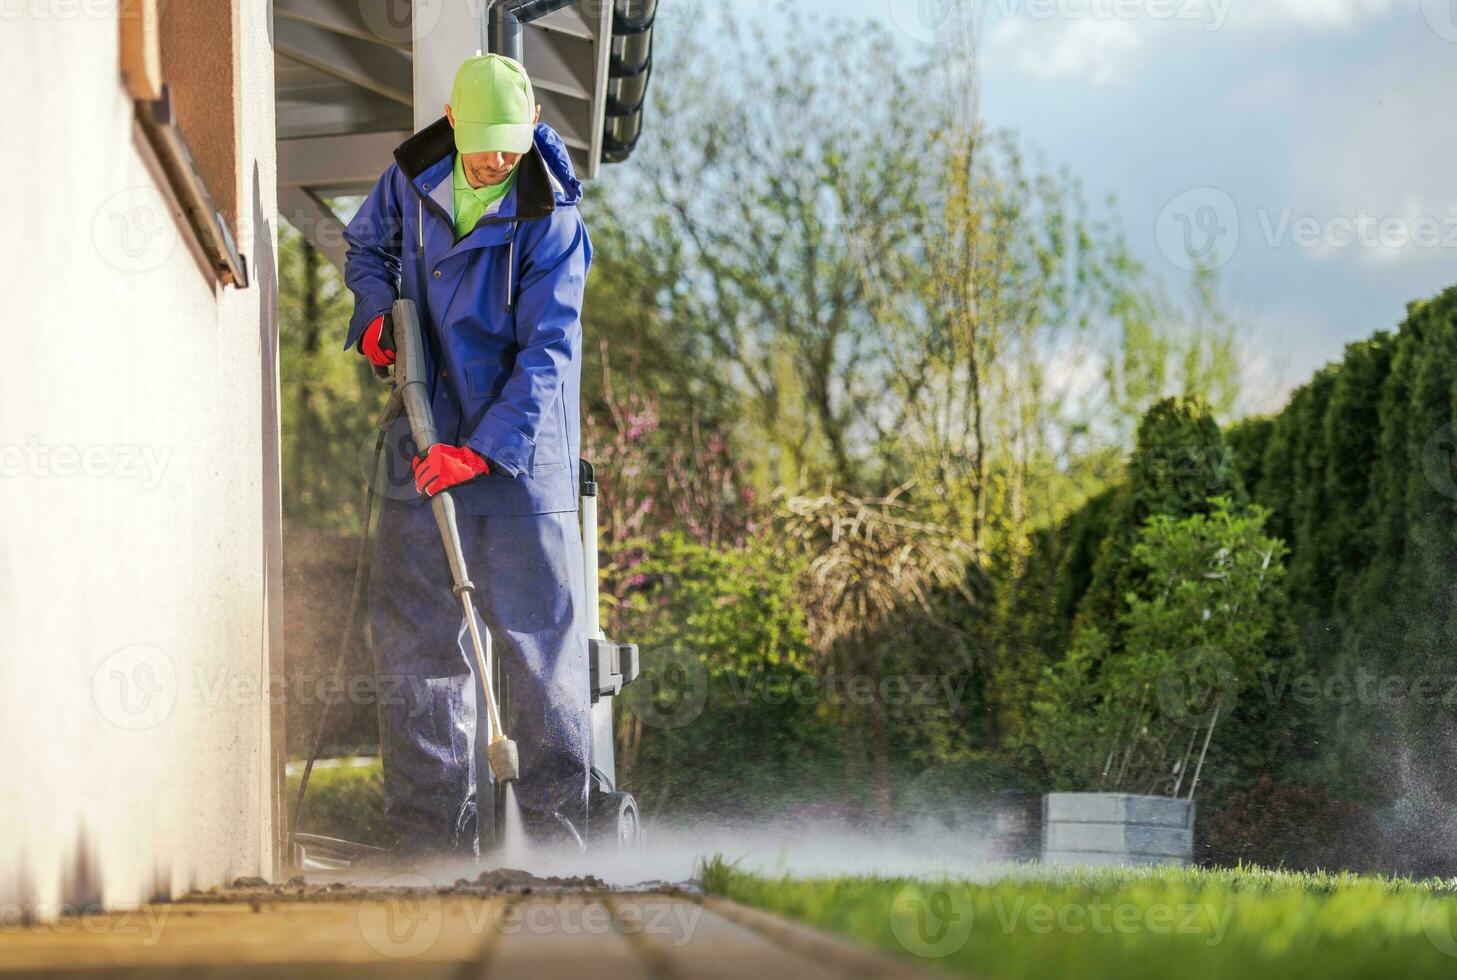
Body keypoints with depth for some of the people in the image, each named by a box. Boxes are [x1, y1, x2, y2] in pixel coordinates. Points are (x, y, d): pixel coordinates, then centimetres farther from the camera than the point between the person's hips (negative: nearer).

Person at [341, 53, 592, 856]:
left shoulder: (551, 223, -13)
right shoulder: (412, 178, 1)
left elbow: (548, 352, -18)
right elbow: (366, 244, 22)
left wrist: (483, 449, -26)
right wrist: (375, 309, 1)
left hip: (518, 451, -4)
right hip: (426, 442, 4)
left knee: (539, 629, -3)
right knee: (413, 631, 3)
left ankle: (556, 824, 3)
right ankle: (431, 834, 8)